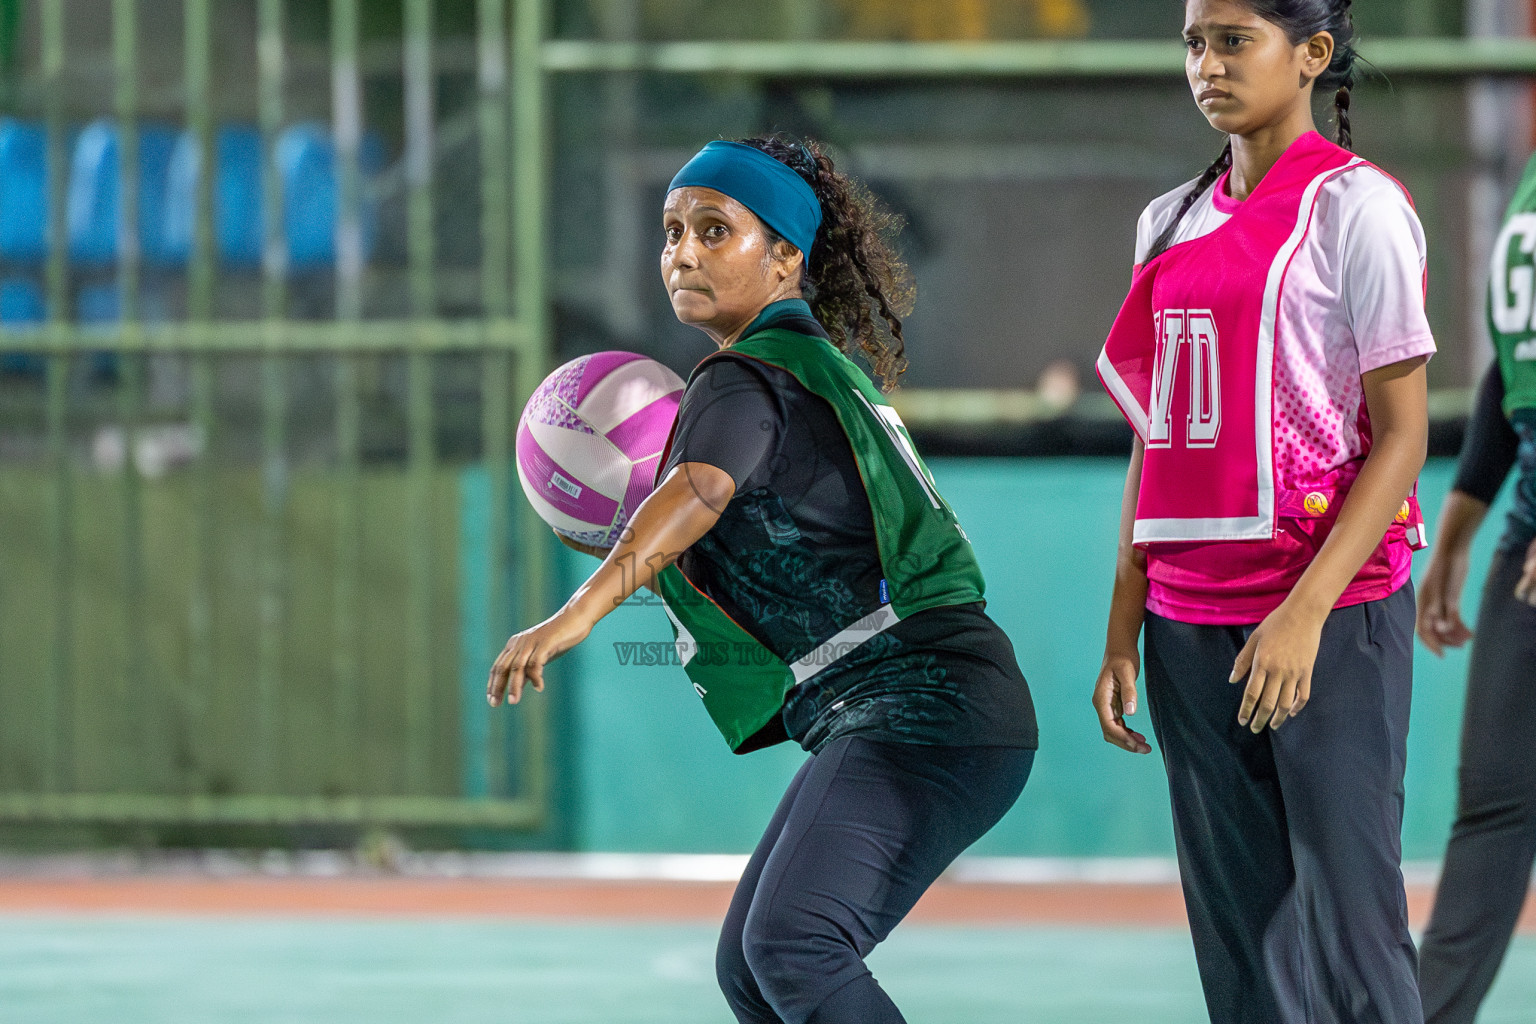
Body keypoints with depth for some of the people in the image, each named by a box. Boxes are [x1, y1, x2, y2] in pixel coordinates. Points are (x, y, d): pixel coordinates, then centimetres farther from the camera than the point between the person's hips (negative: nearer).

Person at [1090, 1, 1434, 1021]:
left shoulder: (1355, 206, -6)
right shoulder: (1173, 222, 15)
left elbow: (1402, 434, -10)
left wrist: (1305, 612, -19)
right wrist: (1122, 633, 12)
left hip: (1334, 605, -6)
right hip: (1190, 622, 6)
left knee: (1349, 923, -9)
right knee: (1237, 933, 6)